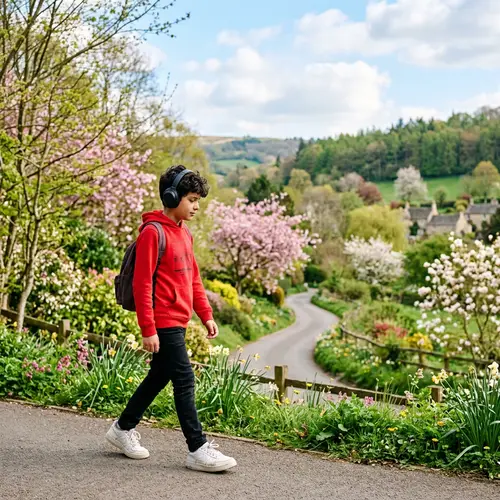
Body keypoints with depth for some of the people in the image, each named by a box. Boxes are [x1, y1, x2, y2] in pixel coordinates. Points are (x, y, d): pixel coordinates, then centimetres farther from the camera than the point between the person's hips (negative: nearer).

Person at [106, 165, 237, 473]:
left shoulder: (184, 233, 13)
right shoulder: (153, 233, -14)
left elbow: (193, 279, 20)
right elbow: (142, 284, -17)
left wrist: (206, 315, 15)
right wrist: (148, 329, -19)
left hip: (178, 322, 9)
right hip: (164, 323, -9)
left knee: (159, 377, 17)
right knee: (185, 381, -7)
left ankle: (124, 429, 32)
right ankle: (198, 450, -1)